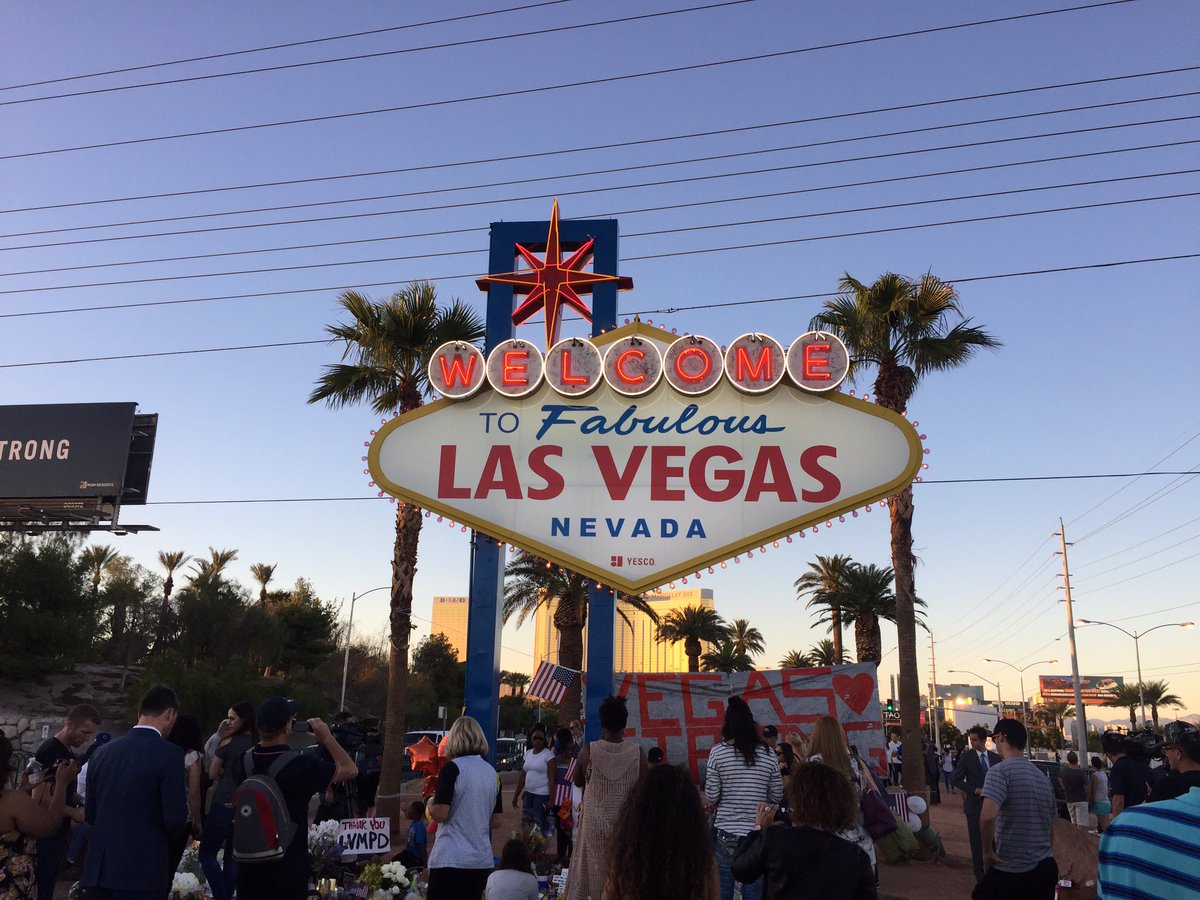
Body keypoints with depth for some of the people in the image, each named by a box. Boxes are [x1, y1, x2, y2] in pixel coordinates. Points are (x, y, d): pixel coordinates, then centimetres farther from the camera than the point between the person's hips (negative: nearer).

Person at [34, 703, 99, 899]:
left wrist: (82, 804, 3)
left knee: (51, 881, 13)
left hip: (61, 830, 8)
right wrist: (74, 812, -21)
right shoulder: (47, 751, -16)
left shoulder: (69, 753, 11)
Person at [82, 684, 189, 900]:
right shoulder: (169, 754, -12)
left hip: (98, 868, 6)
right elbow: (175, 818, -14)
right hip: (142, 870, -6)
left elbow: (89, 814, 14)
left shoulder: (102, 752, 7)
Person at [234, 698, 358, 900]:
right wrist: (327, 737, -2)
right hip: (288, 867, -4)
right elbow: (350, 770, -10)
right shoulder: (301, 765, -22)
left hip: (247, 864, 4)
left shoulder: (241, 762, -8)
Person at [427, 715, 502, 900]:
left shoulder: (453, 768, -9)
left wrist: (431, 804, 6)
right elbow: (496, 821, 11)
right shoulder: (492, 773, 8)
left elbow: (440, 814, -14)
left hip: (450, 860, -6)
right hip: (482, 861, 6)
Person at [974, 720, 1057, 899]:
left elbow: (988, 816, -27)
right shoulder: (1043, 778, 10)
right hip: (1045, 867, 6)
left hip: (1011, 871, -6)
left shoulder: (1000, 771, -14)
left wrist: (988, 852, -13)